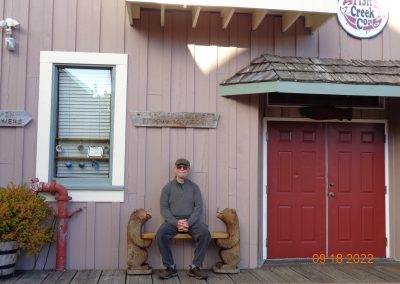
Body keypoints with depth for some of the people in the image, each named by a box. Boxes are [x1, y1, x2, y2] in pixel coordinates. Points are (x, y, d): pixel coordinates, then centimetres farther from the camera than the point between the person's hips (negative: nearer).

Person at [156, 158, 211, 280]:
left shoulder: (194, 187, 10)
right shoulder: (168, 187, 8)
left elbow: (198, 207, 1)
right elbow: (164, 208, 0)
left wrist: (189, 222, -16)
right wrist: (176, 222, -16)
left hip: (191, 220, 1)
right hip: (173, 220, 0)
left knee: (205, 233, -28)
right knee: (160, 234, -30)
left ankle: (195, 267, -16)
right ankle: (170, 267, -15)